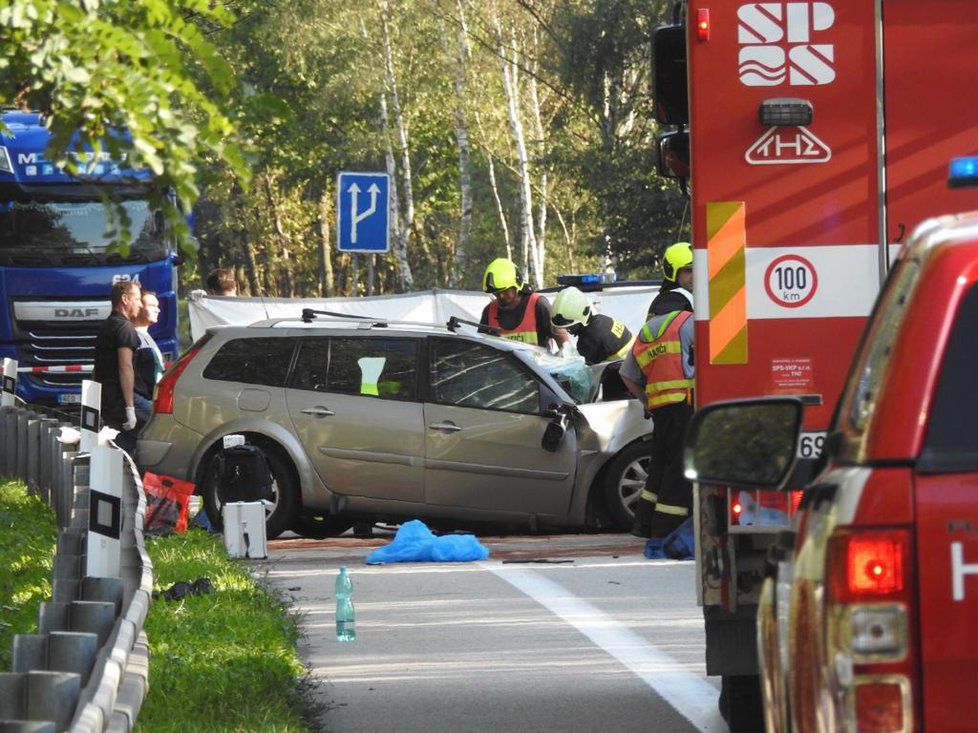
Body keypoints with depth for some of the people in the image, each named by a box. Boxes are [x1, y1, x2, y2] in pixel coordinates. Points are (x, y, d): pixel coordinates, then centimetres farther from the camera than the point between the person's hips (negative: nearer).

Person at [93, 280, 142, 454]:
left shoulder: (105, 326, 21)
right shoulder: (125, 328, -11)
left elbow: (96, 370, 27)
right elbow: (125, 368, -20)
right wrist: (130, 407, -22)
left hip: (104, 400, 10)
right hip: (118, 403, -10)